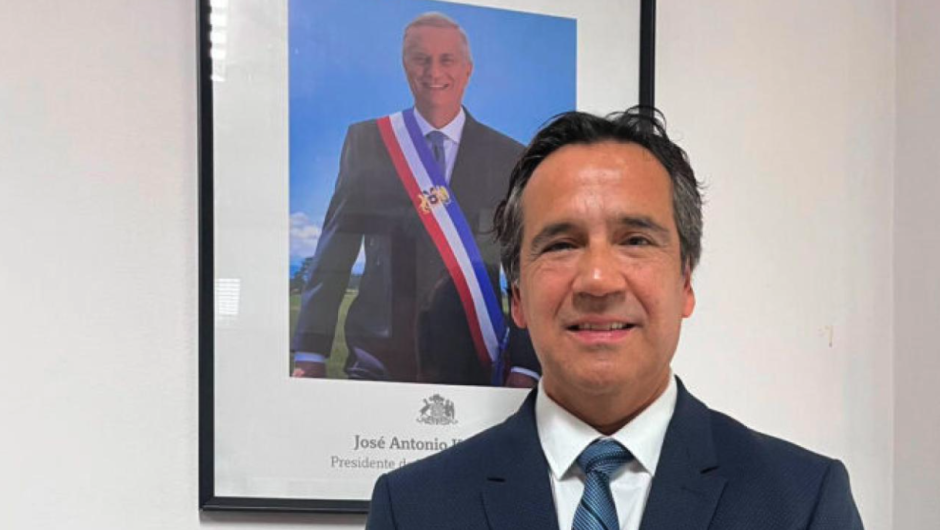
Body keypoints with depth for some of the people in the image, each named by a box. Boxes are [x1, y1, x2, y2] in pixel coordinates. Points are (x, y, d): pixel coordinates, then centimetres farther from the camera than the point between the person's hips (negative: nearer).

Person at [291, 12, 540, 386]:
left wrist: (525, 369, -6)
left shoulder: (509, 160, 5)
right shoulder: (365, 142, 7)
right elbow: (335, 251, 5)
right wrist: (310, 355, -2)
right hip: (378, 363, 0)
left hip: (472, 367, 0)